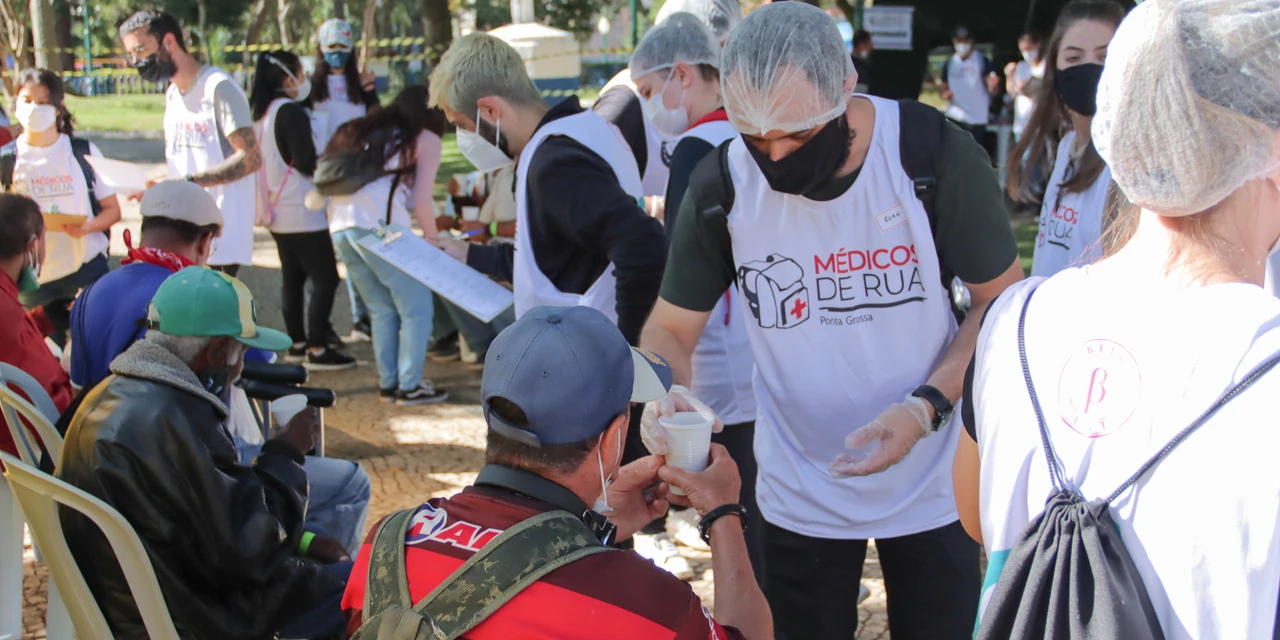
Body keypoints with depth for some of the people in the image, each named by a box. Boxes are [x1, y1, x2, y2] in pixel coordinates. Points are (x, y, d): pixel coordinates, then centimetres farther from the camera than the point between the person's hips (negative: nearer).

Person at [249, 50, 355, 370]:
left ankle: (297, 343, 22)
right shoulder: (291, 112, -17)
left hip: (275, 210, 9)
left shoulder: (260, 113, 10)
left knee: (292, 277, 16)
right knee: (325, 278, -4)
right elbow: (306, 162, -18)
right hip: (301, 211, -9)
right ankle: (317, 349, -4)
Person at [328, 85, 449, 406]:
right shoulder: (426, 139, 10)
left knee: (382, 310, 17)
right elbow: (421, 201, 3)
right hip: (379, 224, -7)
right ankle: (409, 386, 5)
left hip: (341, 223, 7)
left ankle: (388, 383, 19)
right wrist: (434, 241, 16)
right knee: (417, 308, 4)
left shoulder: (368, 131, 28)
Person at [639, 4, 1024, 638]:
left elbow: (1002, 300, -8)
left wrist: (927, 408, -22)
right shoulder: (720, 185, -13)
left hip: (933, 484, -1)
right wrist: (665, 395, -27)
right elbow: (670, 330, -4)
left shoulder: (936, 154, -19)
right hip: (798, 495, 1)